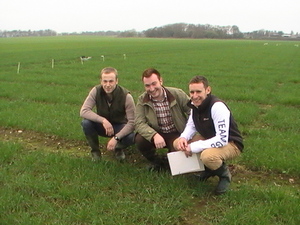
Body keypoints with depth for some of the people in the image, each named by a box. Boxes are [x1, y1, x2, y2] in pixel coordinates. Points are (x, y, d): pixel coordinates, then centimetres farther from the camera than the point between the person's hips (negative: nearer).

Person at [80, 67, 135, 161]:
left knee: (130, 137, -34)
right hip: (102, 125, 2)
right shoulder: (96, 91, -18)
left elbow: (132, 122, -24)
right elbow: (83, 111, -24)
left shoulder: (126, 96, -24)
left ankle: (118, 149, 5)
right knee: (86, 123, -29)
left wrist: (116, 138, -33)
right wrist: (103, 120, -37)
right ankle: (95, 151, -2)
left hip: (120, 127, -2)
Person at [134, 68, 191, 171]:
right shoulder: (142, 100, -8)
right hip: (155, 134, 2)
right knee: (139, 140, -27)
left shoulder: (178, 94, -12)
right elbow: (139, 123, -17)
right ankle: (156, 160, 6)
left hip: (176, 134, -1)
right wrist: (154, 135, -36)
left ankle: (167, 161, 13)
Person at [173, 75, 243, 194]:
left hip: (230, 144, -8)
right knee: (177, 143, -3)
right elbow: (191, 126, 8)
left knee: (208, 156, -38)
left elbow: (222, 140, -34)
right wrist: (183, 138, -15)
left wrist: (194, 147, -31)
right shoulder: (195, 104, -5)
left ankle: (224, 174, -3)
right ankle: (208, 169, 11)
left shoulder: (217, 107, -30)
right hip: (209, 139, 8)